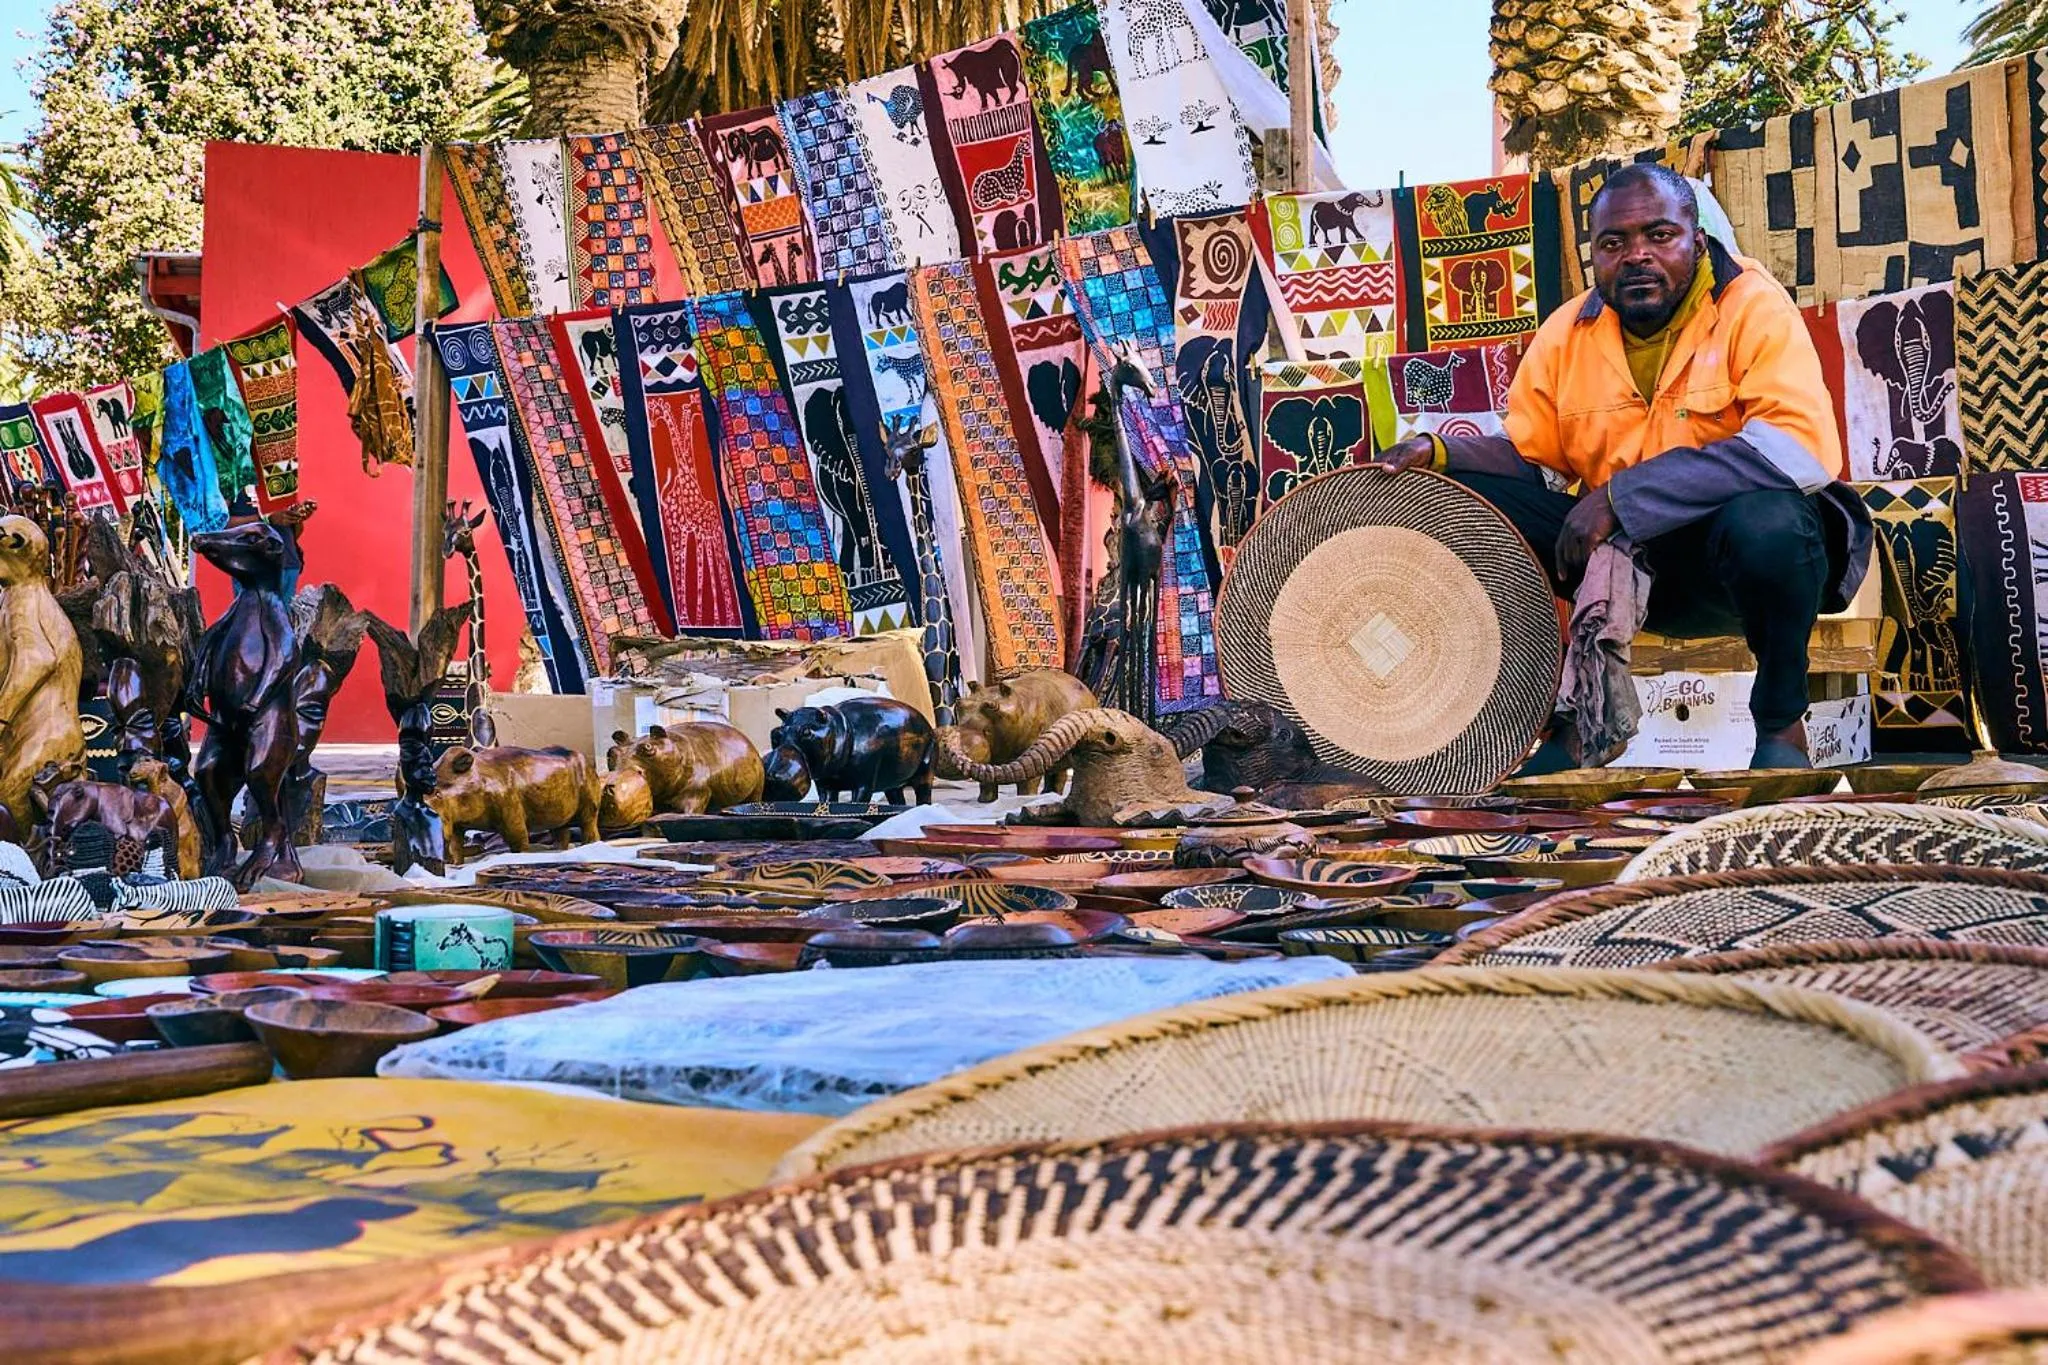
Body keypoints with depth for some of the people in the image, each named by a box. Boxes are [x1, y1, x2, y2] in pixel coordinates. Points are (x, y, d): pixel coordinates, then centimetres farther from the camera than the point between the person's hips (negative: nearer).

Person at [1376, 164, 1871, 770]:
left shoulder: (1752, 307, -13)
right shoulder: (1566, 333, 4)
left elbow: (1800, 450, -28)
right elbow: (1530, 457, 13)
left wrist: (1621, 494, -29)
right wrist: (1439, 450, -9)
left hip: (1735, 548, -5)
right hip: (1625, 558, 5)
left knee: (1766, 522, -40)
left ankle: (1781, 721, -10)